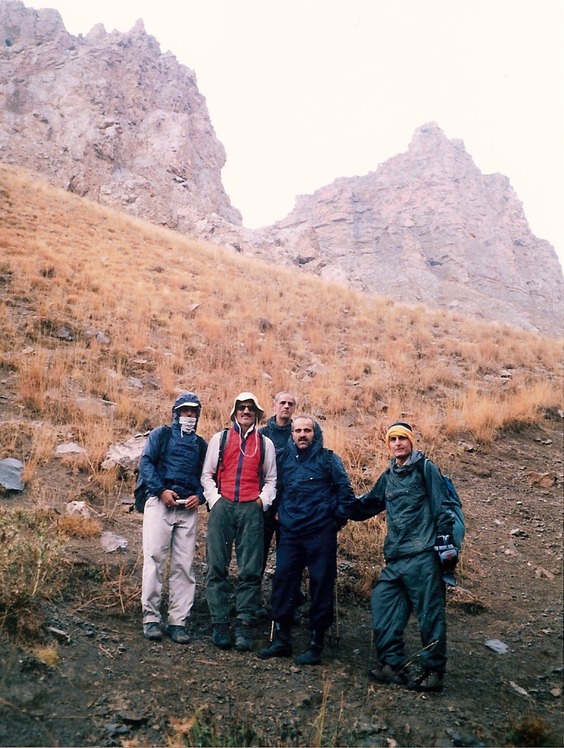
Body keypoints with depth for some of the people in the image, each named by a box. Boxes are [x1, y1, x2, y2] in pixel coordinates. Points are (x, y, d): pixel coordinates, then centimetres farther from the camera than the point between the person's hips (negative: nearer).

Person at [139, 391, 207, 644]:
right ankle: (151, 618, 0)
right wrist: (161, 490, -13)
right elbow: (146, 463, -1)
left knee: (184, 565, 1)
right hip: (159, 503, -3)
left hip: (188, 508, 3)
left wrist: (199, 496, -3)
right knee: (154, 559, -7)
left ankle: (177, 621, 6)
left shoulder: (201, 444, 19)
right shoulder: (161, 434, 9)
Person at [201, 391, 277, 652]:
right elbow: (207, 474, 11)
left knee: (250, 570, -3)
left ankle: (244, 627, 1)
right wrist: (214, 500, -2)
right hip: (222, 506, 0)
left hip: (251, 510, 0)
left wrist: (263, 500, 0)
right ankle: (220, 625, 5)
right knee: (217, 567, -1)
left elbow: (271, 479, 17)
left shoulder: (265, 443, 14)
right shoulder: (220, 438, 12)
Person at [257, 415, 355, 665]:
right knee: (282, 582, 2)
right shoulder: (285, 459, 10)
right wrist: (281, 516, 12)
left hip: (320, 533, -4)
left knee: (321, 586, 1)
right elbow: (278, 490, 21)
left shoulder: (328, 459, 0)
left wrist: (337, 520, -1)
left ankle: (316, 645, 11)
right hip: (289, 533, 4)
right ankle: (282, 639, 15)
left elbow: (345, 491, 0)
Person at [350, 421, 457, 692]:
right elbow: (367, 504, 32)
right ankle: (392, 665, 12)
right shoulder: (388, 477, 19)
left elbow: (441, 508, -5)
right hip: (395, 559, 7)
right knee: (382, 604, 3)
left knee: (430, 614, -2)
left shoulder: (425, 469, 0)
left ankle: (434, 671, 10)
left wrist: (446, 543, -11)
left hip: (423, 556, -7)